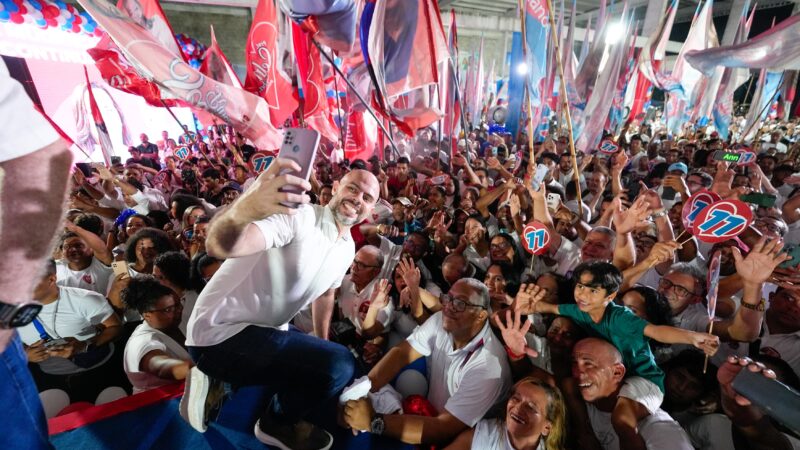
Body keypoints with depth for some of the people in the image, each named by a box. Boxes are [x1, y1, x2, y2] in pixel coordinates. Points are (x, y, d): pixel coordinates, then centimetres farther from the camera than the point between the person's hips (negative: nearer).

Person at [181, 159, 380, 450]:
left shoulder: (348, 248, 4)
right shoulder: (297, 216, -23)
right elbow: (219, 247, -37)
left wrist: (321, 345, 22)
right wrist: (243, 209, -59)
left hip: (265, 331, 9)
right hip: (221, 333, -9)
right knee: (339, 365, -24)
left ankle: (221, 384, 20)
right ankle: (278, 423, 11)